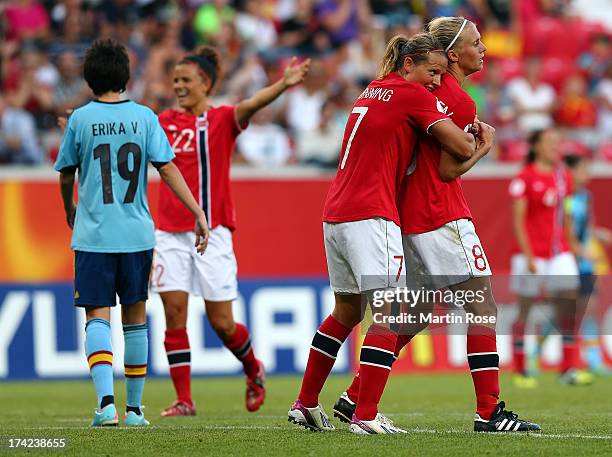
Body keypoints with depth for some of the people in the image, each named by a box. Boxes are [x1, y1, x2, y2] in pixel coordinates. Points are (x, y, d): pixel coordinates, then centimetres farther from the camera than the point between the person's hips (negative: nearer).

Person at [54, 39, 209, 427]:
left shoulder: (80, 119, -1)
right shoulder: (144, 117, 1)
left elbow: (66, 177, 9)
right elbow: (167, 168, -5)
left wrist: (70, 211, 28)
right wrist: (199, 212, -3)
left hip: (93, 235, -2)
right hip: (137, 234, 2)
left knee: (98, 318, -3)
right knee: (135, 317, 13)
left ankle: (106, 403, -23)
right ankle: (134, 408, 19)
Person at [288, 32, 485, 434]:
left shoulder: (373, 91, 19)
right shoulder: (413, 95, -6)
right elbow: (461, 148, -10)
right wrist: (480, 142, 14)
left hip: (336, 215, 9)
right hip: (371, 217, -9)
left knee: (346, 311, 20)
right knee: (389, 314, -9)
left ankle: (306, 404, 25)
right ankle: (366, 416, -16)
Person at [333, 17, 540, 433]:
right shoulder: (461, 101, -13)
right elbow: (448, 170, -13)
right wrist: (484, 147, 1)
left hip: (411, 215, 9)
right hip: (443, 218, -9)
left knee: (419, 312, 15)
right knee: (484, 307, -6)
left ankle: (354, 398, 15)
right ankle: (489, 412, -9)